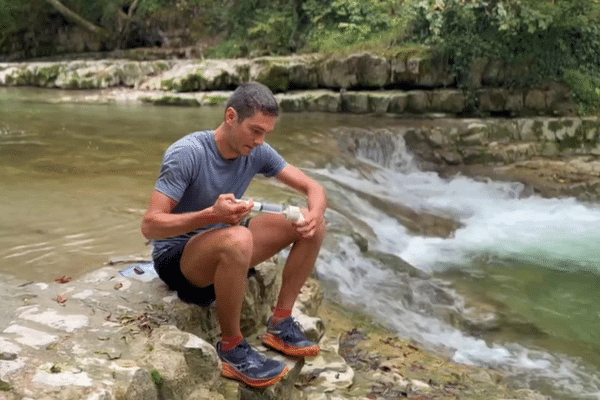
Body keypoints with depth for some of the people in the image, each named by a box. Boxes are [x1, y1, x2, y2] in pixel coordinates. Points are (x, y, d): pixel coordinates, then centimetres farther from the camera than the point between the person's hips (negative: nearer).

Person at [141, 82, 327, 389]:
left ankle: (280, 324, -1)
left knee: (313, 225, -8)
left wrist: (313, 214, -27)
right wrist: (211, 214, -41)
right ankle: (232, 349, -20)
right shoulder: (187, 153, -23)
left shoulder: (257, 152, -5)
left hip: (224, 249, 7)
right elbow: (150, 225, -26)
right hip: (176, 258, -6)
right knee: (237, 239, -40)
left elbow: (314, 188, -2)